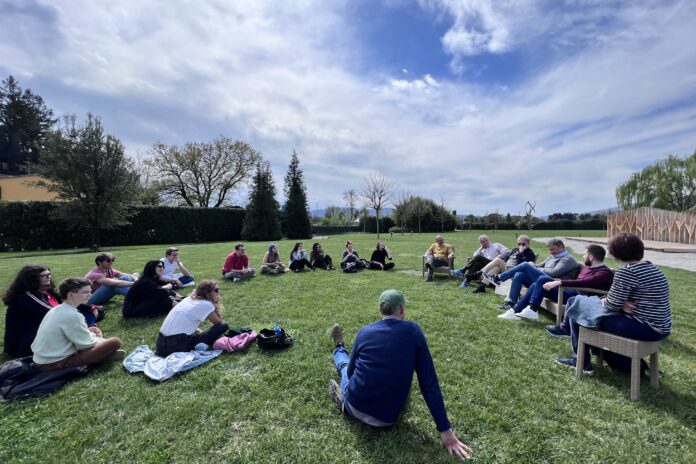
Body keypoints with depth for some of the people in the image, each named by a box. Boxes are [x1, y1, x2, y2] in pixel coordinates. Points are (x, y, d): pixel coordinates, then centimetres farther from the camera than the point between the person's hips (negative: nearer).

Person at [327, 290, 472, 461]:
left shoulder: (365, 331, -9)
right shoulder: (413, 331, -14)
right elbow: (429, 382, -12)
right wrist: (445, 430, -4)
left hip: (355, 407, 0)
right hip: (386, 419, 0)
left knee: (345, 365, 32)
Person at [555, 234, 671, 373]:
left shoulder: (626, 273, -20)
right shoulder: (652, 268, 10)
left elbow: (611, 305, -16)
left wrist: (606, 301, 5)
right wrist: (623, 304, -3)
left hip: (645, 328, -9)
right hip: (661, 327, 9)